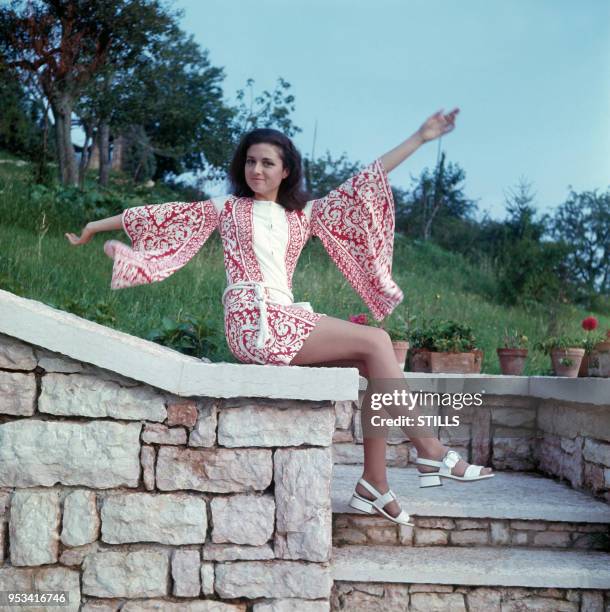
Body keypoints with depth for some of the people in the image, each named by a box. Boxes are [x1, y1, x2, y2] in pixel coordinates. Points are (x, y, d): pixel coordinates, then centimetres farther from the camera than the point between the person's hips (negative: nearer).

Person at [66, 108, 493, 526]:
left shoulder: (304, 215, 19)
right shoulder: (227, 208, 12)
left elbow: (362, 187, 16)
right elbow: (164, 217, 15)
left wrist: (420, 138, 14)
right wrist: (97, 225, 18)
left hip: (287, 317, 6)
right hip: (254, 319, -6)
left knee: (374, 366, -12)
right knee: (376, 341, -16)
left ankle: (374, 483, -9)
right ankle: (431, 451, -13)